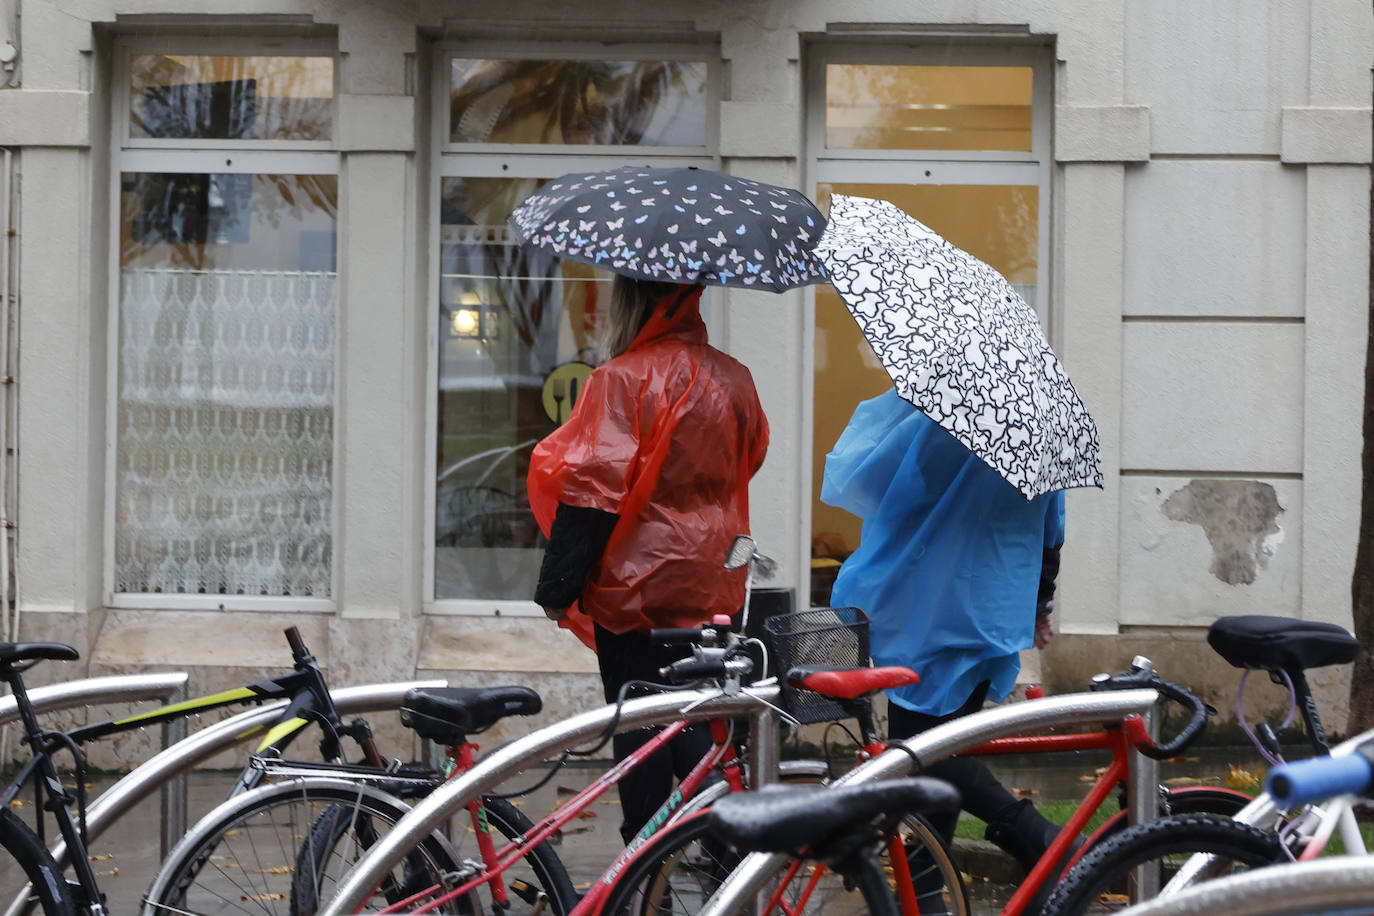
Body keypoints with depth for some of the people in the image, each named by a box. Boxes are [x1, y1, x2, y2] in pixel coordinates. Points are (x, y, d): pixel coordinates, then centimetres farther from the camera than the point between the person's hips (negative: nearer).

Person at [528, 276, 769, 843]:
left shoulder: (623, 379, -16)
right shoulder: (732, 379, 4)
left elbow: (593, 491, -17)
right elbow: (750, 460, 20)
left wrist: (557, 586, -12)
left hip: (636, 584, -6)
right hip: (711, 588, 6)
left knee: (640, 730, 3)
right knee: (701, 722, 16)